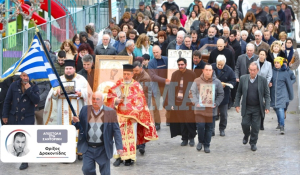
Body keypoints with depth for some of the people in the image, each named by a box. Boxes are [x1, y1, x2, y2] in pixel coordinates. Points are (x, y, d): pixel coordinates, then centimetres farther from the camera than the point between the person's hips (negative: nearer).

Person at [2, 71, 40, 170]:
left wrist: (29, 90, -21)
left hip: (27, 118, -2)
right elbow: (7, 101, 3)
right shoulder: (14, 86, 0)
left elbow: (36, 101, -15)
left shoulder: (34, 87, -1)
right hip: (13, 116, 2)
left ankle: (25, 161, -3)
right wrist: (5, 115, 1)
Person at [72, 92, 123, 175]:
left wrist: (119, 147, -13)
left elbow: (116, 130, -5)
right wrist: (75, 122, -14)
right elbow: (79, 126, 10)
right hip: (88, 148, 2)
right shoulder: (85, 110, 5)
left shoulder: (110, 112, -4)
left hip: (103, 149, -2)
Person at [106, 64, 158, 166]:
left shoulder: (136, 86, 2)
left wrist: (135, 115, -10)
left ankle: (129, 158, 4)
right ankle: (119, 157, 1)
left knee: (131, 136, -2)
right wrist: (116, 100, -16)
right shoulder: (118, 84, 7)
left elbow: (140, 102, 0)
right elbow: (110, 97, 6)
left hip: (132, 116, -1)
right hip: (120, 115, 1)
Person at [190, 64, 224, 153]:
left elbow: (221, 94, 8)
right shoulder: (197, 81, 3)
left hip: (211, 109, 1)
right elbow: (193, 93, 1)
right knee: (200, 126, -9)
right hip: (200, 108, -1)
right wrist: (196, 102, -14)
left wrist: (216, 104, -6)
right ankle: (200, 142, 16)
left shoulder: (217, 82, 4)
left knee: (209, 128, 6)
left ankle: (206, 145, 19)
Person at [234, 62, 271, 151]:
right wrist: (237, 104, 2)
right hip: (246, 107, 1)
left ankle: (253, 142, 19)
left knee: (255, 127, 2)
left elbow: (267, 94, 0)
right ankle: (246, 136, 32)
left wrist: (267, 106, -8)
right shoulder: (243, 79, 0)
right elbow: (239, 93, 7)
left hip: (257, 108, -1)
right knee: (245, 124, -1)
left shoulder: (263, 80, -3)